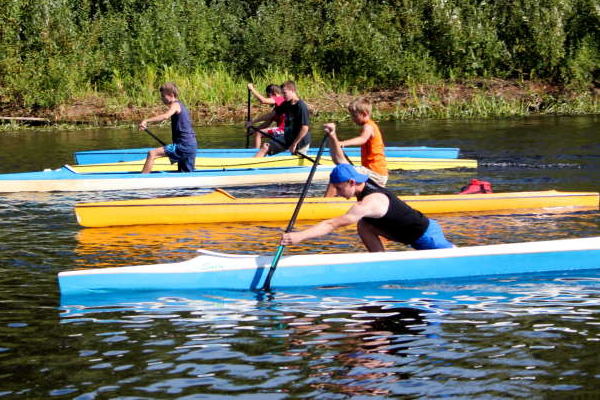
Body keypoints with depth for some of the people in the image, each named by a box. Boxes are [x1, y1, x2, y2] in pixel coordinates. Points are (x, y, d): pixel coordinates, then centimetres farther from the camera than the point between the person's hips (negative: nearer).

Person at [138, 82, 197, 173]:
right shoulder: (180, 105, 24)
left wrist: (146, 120, -34)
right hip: (191, 145, 10)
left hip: (183, 145, -10)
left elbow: (165, 116, -28)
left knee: (152, 154, -17)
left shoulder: (175, 105, -6)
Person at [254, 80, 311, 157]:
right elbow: (272, 114, 11)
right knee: (265, 147, 1)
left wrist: (294, 144, -20)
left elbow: (305, 129, -25)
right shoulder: (286, 104, 2)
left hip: (300, 141, -8)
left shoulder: (302, 107, -22)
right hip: (287, 138, 8)